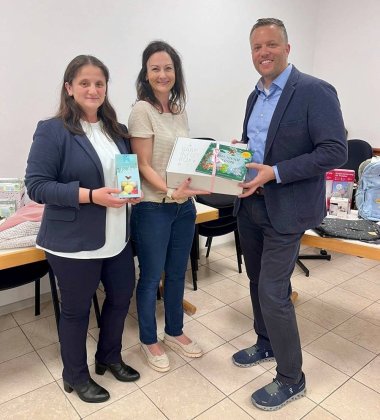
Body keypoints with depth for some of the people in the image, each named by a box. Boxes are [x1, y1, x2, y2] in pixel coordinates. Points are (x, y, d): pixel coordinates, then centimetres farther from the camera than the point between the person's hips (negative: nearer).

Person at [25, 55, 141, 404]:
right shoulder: (52, 130, -12)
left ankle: (110, 357, 45)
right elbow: (36, 185, -16)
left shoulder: (116, 130, 8)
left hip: (117, 237, 7)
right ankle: (75, 376, 37)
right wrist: (90, 196, -25)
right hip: (74, 242, -6)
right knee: (76, 309, 12)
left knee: (122, 296, 18)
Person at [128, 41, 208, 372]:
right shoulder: (142, 110, -11)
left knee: (177, 273, 18)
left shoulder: (179, 109, 10)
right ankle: (149, 340, 32)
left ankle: (175, 332, 39)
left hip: (184, 206, 7)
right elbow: (143, 165, -16)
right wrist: (170, 192, -29)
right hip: (153, 208, -7)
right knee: (152, 277, 9)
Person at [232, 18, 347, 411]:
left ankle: (291, 378, 19)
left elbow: (335, 151, -18)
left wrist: (275, 173, -23)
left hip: (284, 210, -8)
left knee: (273, 292, -3)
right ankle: (266, 344, 42)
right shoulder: (256, 96, 12)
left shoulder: (315, 91, -12)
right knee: (258, 283, 18)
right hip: (249, 205, 8)